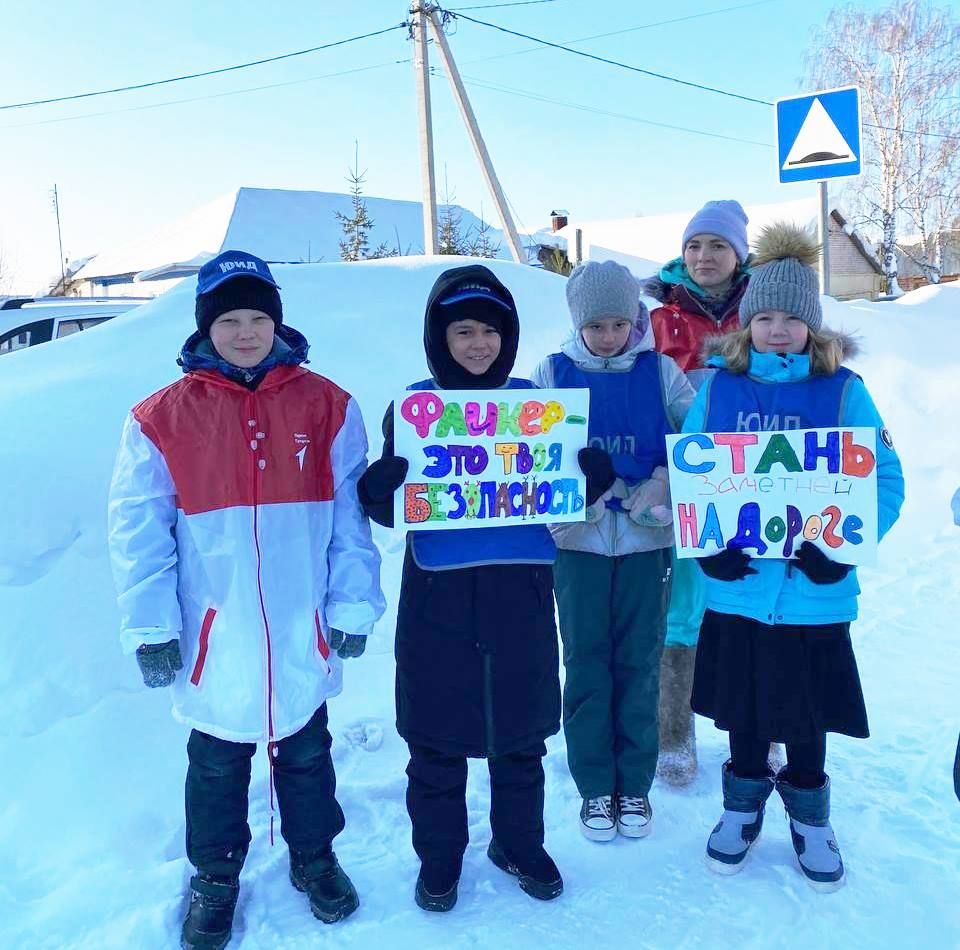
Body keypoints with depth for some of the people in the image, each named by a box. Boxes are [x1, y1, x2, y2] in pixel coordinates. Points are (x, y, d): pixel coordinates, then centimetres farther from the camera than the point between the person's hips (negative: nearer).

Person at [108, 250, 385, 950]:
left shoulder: (326, 406, -2)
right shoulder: (162, 418, -4)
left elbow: (351, 515, -1)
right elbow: (138, 530, -3)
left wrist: (352, 605, -4)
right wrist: (151, 626, -7)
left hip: (303, 635, 1)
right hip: (213, 640, 0)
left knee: (306, 753, 19)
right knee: (217, 763, 17)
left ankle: (314, 858, 42)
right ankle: (215, 878, 40)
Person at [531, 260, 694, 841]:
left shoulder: (660, 371, 2)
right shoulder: (554, 373, 2)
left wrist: (664, 487, -13)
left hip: (646, 537, 0)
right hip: (580, 538, 0)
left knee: (639, 662, 8)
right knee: (586, 661, 7)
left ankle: (636, 784, 24)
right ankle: (595, 786, 22)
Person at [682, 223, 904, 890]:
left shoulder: (842, 390, -4)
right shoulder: (718, 387, 0)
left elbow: (886, 480, -4)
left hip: (815, 590, -1)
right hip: (737, 584, 1)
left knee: (809, 710, 16)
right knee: (743, 706, 17)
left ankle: (810, 817, 40)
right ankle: (743, 807, 40)